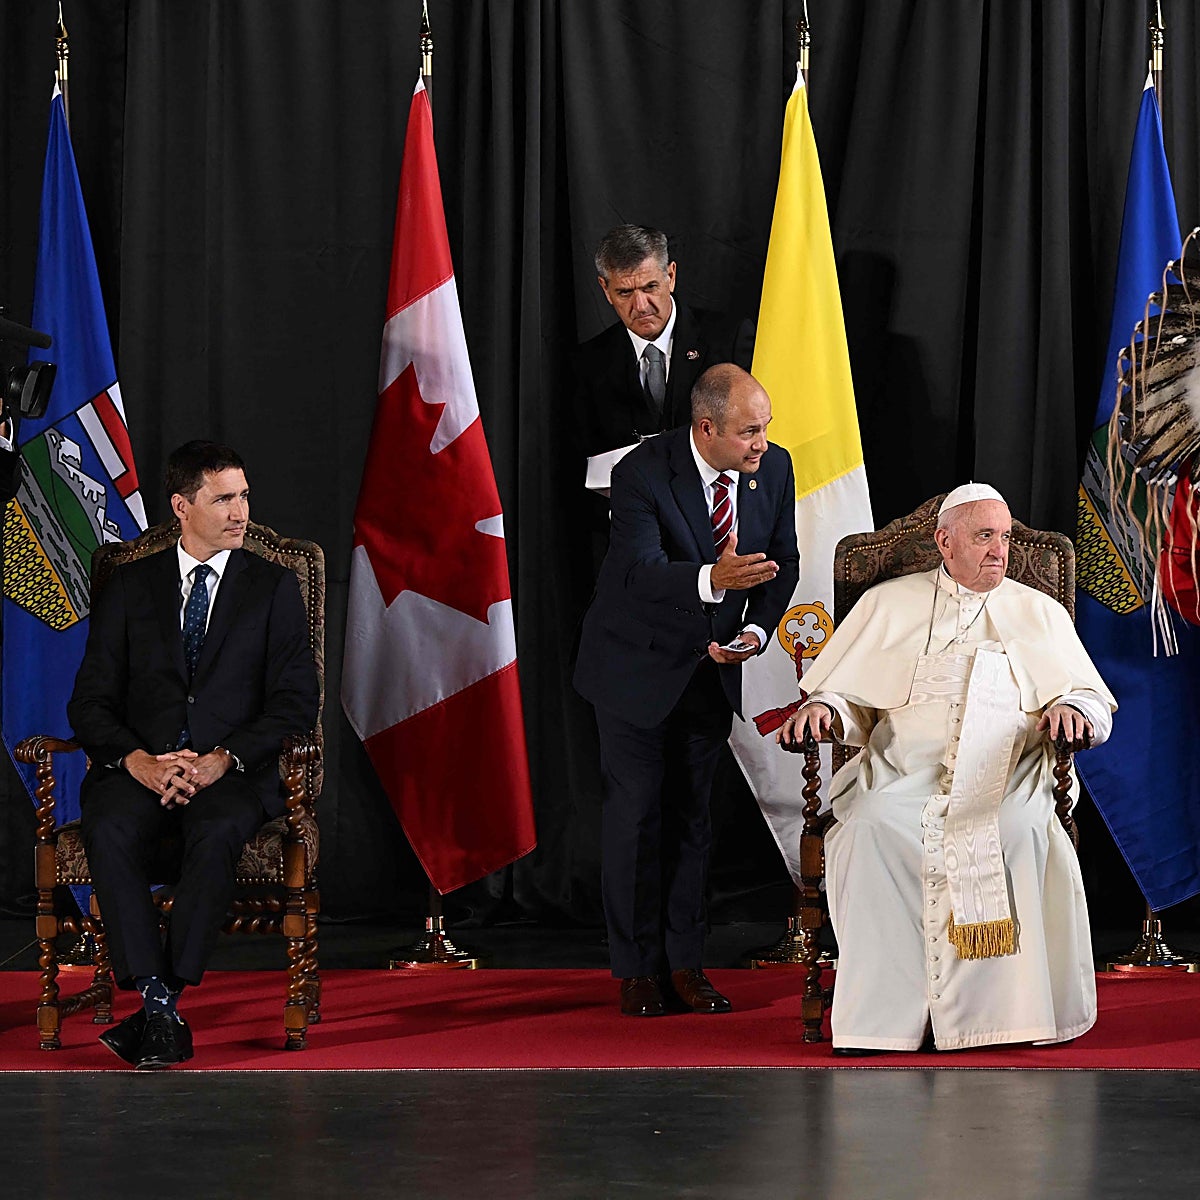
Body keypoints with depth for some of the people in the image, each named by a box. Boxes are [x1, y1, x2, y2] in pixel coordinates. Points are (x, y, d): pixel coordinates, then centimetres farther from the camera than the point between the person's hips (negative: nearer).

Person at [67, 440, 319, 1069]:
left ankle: (163, 1004, -31)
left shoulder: (273, 587, 11)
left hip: (233, 772, -1)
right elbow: (90, 701, 7)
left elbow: (295, 702, 3)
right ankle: (156, 1002, -32)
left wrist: (221, 760, -13)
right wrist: (140, 761, -13)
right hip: (140, 765, 1)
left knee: (216, 832, -36)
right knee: (109, 832, -33)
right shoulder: (131, 586, 14)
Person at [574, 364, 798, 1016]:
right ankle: (636, 969, 11)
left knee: (691, 812, 10)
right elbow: (641, 573, -35)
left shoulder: (773, 468, -8)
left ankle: (684, 963, 16)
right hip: (639, 663, -4)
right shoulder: (641, 474, -25)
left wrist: (756, 630, -13)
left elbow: (783, 560, 3)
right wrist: (713, 579, -52)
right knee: (635, 811, 1)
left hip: (713, 666, 4)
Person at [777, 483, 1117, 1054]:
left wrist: (1070, 708, -6)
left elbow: (1095, 702, 17)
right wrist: (822, 709, -6)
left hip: (1004, 780, 0)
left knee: (1020, 832, -35)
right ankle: (880, 1013, -33)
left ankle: (998, 1006, -31)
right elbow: (846, 692, 18)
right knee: (874, 828, -34)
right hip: (905, 774, 0)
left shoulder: (1038, 612, 22)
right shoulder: (888, 604, 21)